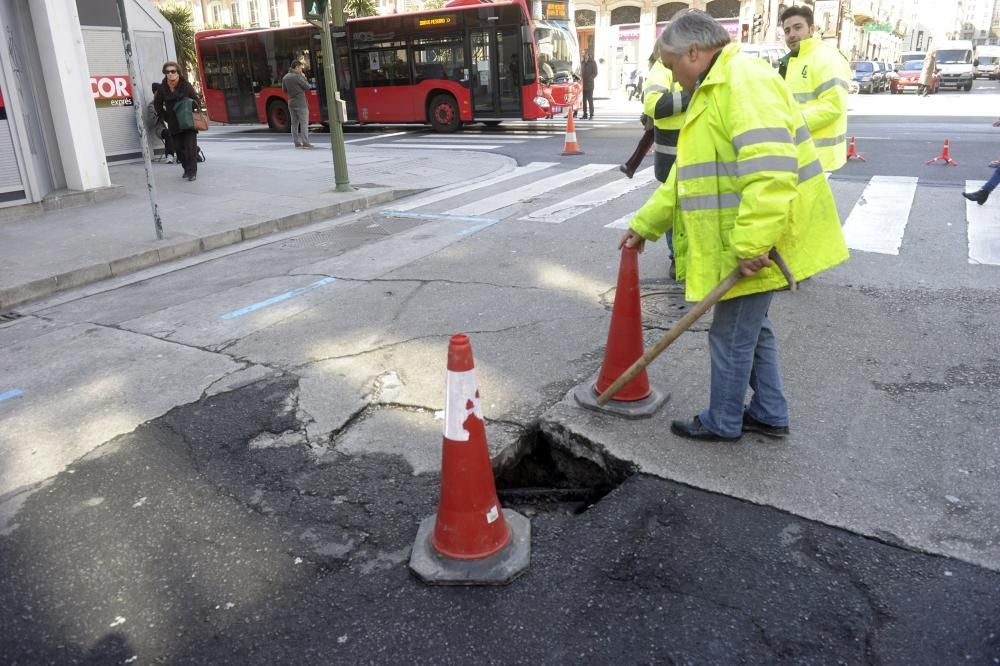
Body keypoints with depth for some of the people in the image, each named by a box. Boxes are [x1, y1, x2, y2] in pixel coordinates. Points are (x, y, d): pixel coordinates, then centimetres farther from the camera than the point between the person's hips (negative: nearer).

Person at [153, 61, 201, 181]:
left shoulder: (186, 85, -5)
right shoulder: (162, 88, 2)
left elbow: (196, 100, 2)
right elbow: (157, 104, 15)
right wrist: (164, 116, 9)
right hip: (174, 124, 3)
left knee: (190, 147, -11)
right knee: (179, 148, 5)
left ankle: (192, 171, -8)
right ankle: (186, 169, 19)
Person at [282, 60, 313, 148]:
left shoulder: (285, 77, 8)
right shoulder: (297, 76, -13)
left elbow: (284, 90, 16)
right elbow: (307, 87, -8)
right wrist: (304, 78, 5)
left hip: (291, 103, 7)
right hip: (301, 103, -7)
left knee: (294, 123, 9)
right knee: (304, 122, -5)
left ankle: (297, 143, 8)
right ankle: (305, 142, -9)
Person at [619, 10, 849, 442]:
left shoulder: (744, 81, -18)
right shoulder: (714, 91, 18)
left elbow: (770, 171, -30)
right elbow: (686, 175, 22)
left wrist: (750, 245, -30)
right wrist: (644, 225, 20)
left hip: (754, 245, -10)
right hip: (741, 242, 10)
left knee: (732, 335, 3)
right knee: (751, 328, 19)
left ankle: (722, 422, 20)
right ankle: (769, 414, 33)